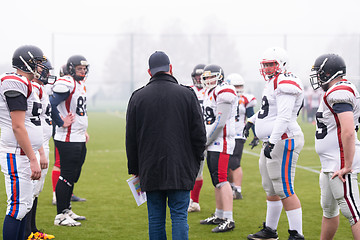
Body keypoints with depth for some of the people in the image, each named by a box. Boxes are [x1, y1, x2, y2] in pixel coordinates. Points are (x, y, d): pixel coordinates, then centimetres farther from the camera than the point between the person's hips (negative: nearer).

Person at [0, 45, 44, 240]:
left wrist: (36, 156, 22)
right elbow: (18, 127, -20)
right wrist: (33, 159, -20)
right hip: (17, 156, -10)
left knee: (24, 205, 14)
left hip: (23, 155, 10)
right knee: (18, 206, -8)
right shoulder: (16, 84, -15)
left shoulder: (24, 85, 16)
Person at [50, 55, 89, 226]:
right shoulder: (66, 84, -15)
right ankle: (60, 215, 0)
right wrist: (62, 122, -17)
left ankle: (67, 210, 26)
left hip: (79, 139, 10)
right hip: (68, 140, -10)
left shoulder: (81, 85, 17)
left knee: (73, 176, 15)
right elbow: (51, 105, -24)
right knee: (67, 175, -6)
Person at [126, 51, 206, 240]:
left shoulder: (137, 97, 3)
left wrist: (135, 169, 15)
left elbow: (131, 139, 7)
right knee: (179, 217, 0)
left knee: (156, 219, 7)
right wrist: (195, 164, 12)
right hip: (180, 170, -1)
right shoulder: (187, 95, -1)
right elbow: (199, 134, 1)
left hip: (150, 171, 1)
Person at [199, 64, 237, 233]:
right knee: (216, 180, 14)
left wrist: (206, 141, -12)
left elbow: (220, 122, -18)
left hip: (221, 142, -10)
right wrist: (204, 140, 12)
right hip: (212, 144, 10)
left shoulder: (224, 92, -13)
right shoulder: (210, 92, 18)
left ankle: (228, 220, -15)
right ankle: (219, 215, 22)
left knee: (221, 180, -14)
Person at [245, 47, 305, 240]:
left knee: (285, 191, -10)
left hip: (284, 141, -11)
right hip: (271, 142, 11)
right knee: (270, 190, 19)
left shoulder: (285, 84, -16)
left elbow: (284, 117, -25)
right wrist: (252, 120, 39)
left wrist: (272, 142, -30)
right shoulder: (272, 83, 16)